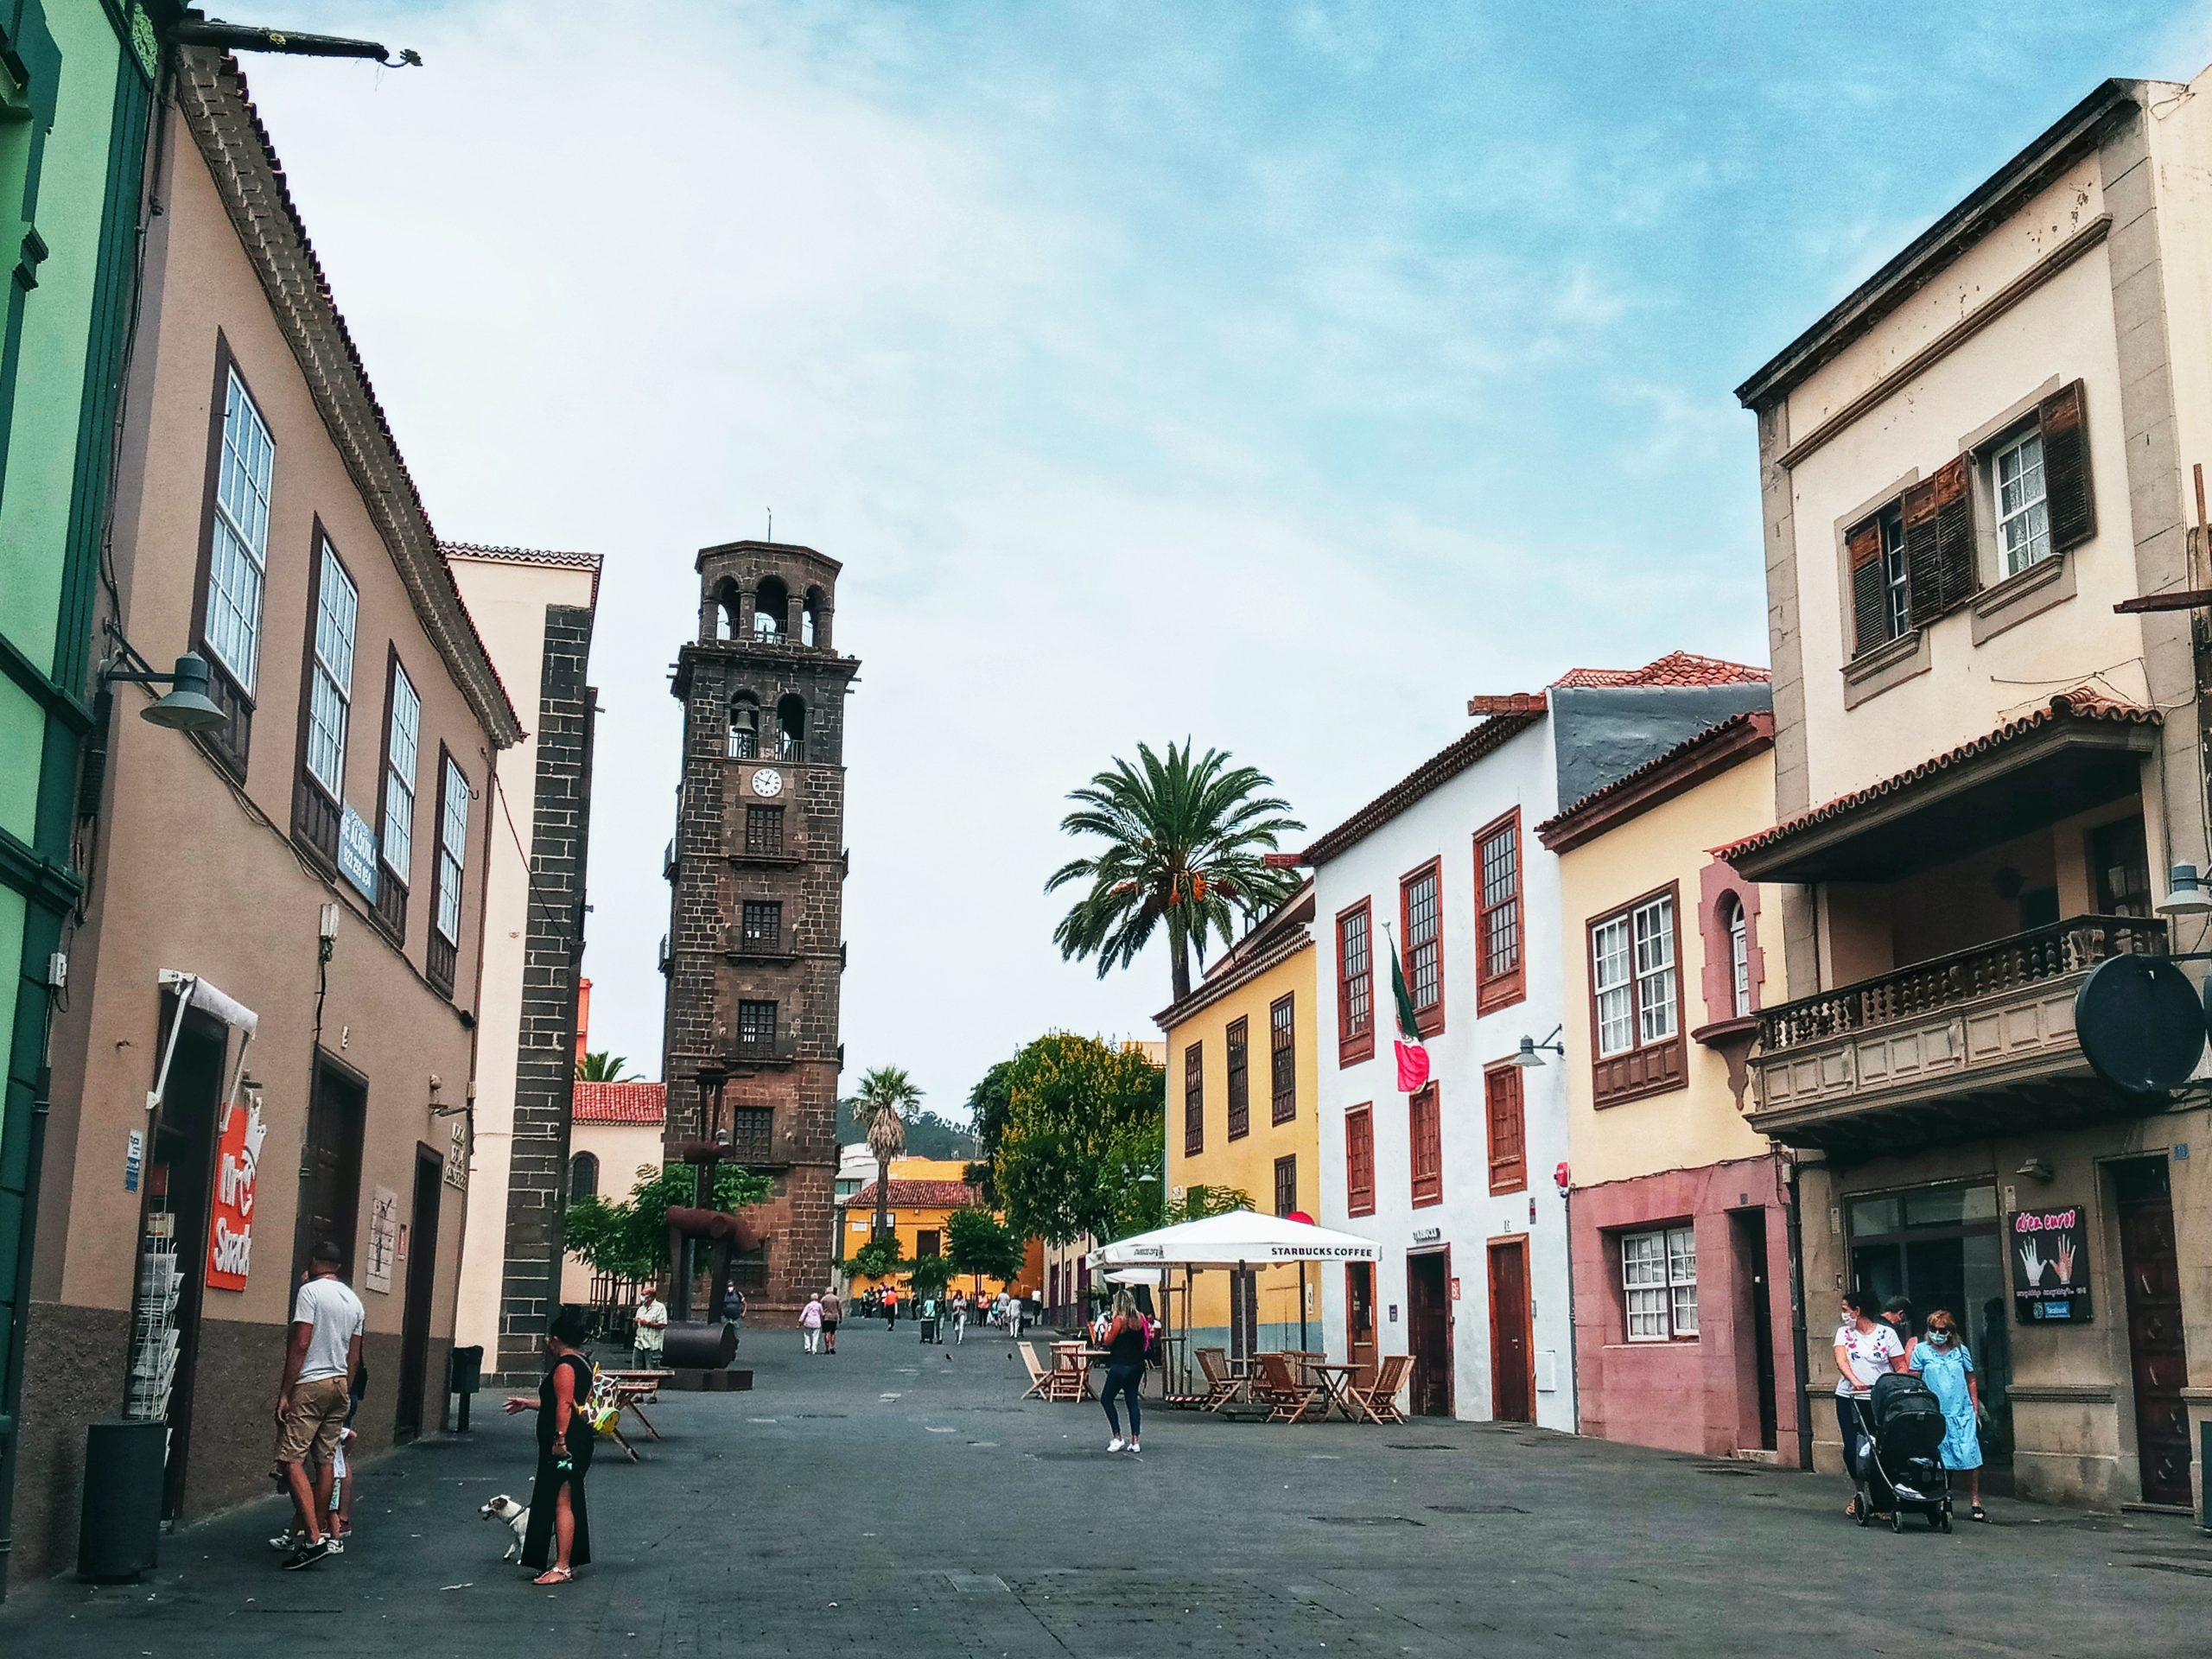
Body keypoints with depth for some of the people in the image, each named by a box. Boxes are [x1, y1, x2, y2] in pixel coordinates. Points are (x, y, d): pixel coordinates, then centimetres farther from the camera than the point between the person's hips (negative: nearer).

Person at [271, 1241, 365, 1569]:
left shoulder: (310, 1290, -8)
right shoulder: (354, 1301, 13)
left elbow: (300, 1344, -15)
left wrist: (284, 1393, -13)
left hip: (309, 1385, -8)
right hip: (339, 1384, 8)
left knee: (291, 1459, -8)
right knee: (326, 1460, 11)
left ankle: (313, 1538, -18)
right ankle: (319, 1533, 15)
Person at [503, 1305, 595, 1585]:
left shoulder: (564, 1366, -14)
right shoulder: (582, 1363, 17)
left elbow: (564, 1406, -24)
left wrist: (560, 1439, -27)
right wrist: (529, 1404, 35)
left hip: (565, 1444, -11)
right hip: (578, 1443, 11)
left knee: (561, 1503, -8)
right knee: (567, 1502, 15)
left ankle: (561, 1568, -7)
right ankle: (566, 1563, 22)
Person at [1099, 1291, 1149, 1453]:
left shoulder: (1119, 1320, -14)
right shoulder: (1140, 1318, 4)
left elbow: (1108, 1342, -10)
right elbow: (1145, 1339, 11)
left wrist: (1106, 1327, 5)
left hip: (1120, 1366, -7)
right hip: (1137, 1365, 7)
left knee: (1106, 1398, 5)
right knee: (1132, 1400, 11)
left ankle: (1117, 1437, 0)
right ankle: (1135, 1441, 7)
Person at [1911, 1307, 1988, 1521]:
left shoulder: (1960, 1350, 9)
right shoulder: (1921, 1350, 3)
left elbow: (1971, 1381, 15)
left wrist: (1976, 1409, 12)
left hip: (1962, 1413, 1)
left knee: (1970, 1457, -5)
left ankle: (1976, 1503, 1)